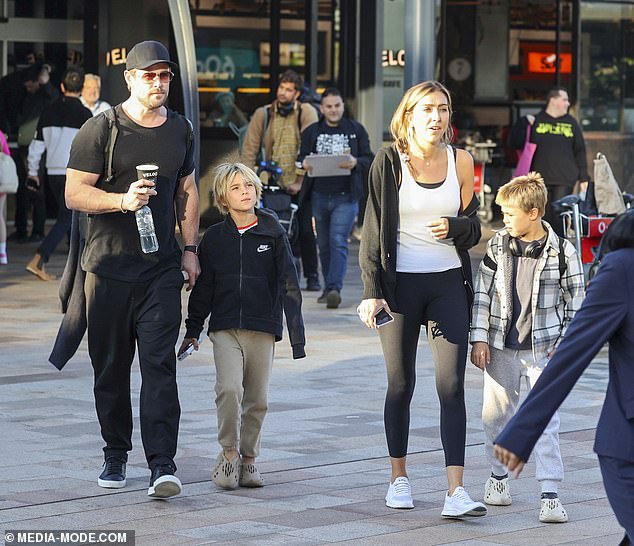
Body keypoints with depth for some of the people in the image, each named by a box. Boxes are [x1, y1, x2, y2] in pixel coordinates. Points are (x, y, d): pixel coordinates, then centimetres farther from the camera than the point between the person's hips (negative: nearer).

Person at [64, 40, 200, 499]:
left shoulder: (180, 130, 12)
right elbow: (74, 193, -6)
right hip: (108, 266, -2)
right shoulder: (101, 129, -3)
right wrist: (123, 200, -22)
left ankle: (163, 465, -14)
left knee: (160, 365, -9)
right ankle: (116, 456, 22)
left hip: (162, 268, 2)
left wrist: (190, 249, 13)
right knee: (111, 367, 6)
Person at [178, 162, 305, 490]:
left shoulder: (273, 235, 2)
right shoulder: (214, 238, 5)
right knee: (229, 389, -17)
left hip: (263, 328, 0)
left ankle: (248, 458, 19)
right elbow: (203, 288, 11)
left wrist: (296, 333, -2)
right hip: (225, 328, 0)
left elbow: (289, 286, 2)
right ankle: (228, 454, -3)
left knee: (257, 399, 4)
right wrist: (192, 330, 10)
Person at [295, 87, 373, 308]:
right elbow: (302, 157, 13)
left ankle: (334, 288, -21)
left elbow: (369, 159, 6)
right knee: (324, 244, 9)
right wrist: (304, 163, -12)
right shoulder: (311, 132, 11)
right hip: (319, 196, 3)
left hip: (345, 196, -3)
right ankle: (329, 288, 20)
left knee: (338, 242, -15)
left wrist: (356, 162, -16)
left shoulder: (356, 130, 7)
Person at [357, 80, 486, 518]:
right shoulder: (389, 162, -3)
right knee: (401, 384, 6)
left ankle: (456, 490, -13)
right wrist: (372, 292, -9)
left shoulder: (460, 161, 4)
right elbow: (374, 230, -3)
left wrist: (454, 227, -13)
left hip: (449, 282, 1)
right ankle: (399, 477, 24)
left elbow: (473, 227, 11)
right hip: (400, 284, -1)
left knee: (451, 384, -8)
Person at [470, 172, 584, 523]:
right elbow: (482, 292, 5)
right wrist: (479, 338, 0)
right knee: (496, 414, 11)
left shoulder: (562, 251, -7)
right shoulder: (498, 246, 1)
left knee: (545, 418, -7)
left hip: (543, 349, -3)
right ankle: (498, 477, 32)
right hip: (501, 348, 3)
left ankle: (550, 496, -5)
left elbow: (576, 300, 0)